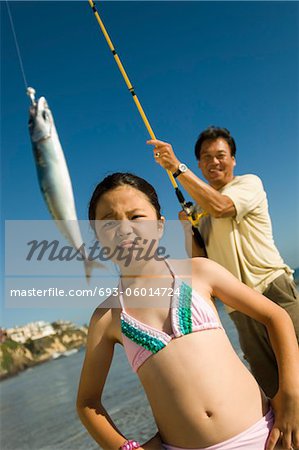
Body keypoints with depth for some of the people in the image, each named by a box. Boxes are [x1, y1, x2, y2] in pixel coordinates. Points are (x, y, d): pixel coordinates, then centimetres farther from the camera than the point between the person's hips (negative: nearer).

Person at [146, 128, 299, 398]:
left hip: (273, 289, -5)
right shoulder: (201, 207, 16)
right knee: (273, 389, 10)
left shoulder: (249, 183, 2)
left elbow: (219, 207, -21)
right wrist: (188, 228, -1)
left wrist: (177, 167, -20)